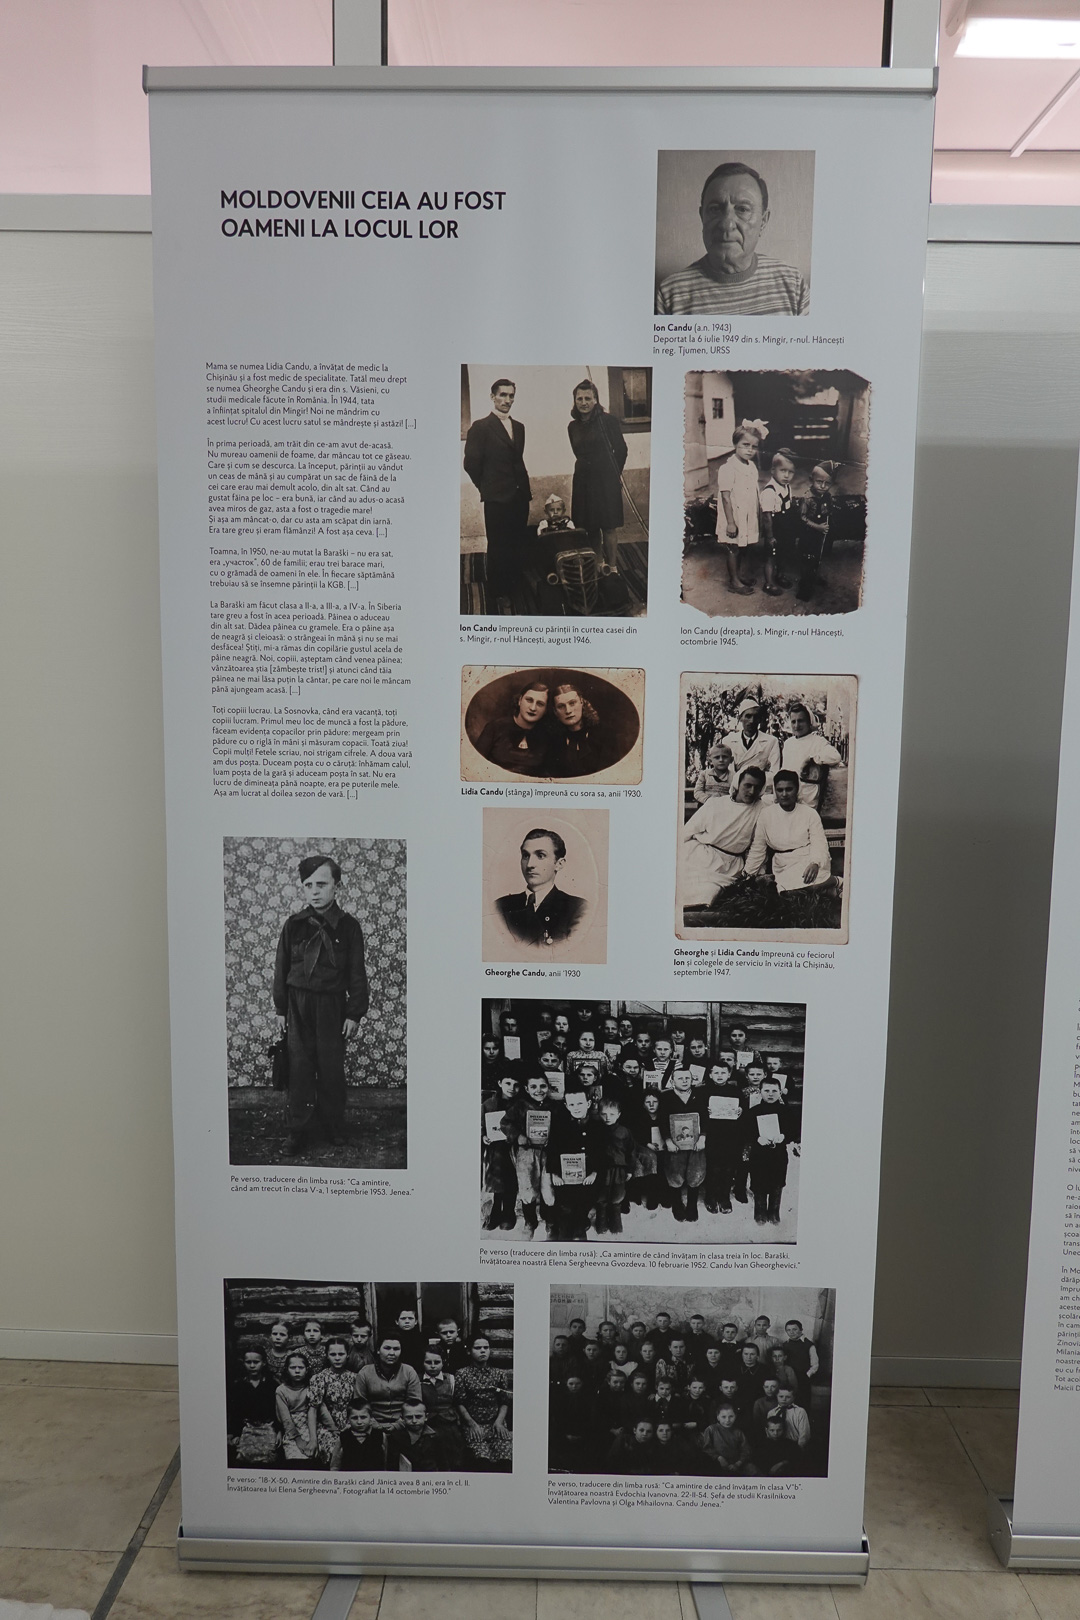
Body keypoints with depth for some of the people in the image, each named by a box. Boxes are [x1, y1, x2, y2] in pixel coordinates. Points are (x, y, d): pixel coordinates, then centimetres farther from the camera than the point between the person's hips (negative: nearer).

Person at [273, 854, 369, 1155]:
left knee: (332, 1068, 4)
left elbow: (357, 973, 0)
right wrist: (282, 1008, 8)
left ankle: (334, 1125, 20)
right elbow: (282, 968, 8)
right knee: (300, 1067, 2)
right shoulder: (294, 924, 0)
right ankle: (299, 1129, 11)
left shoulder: (348, 926, -4)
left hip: (332, 1006, -1)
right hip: (299, 1004, 1)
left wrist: (354, 1013, -2)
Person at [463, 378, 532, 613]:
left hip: (520, 496, 5)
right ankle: (499, 597, 10)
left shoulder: (518, 427, 13)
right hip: (497, 499, -5)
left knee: (518, 547, 7)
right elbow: (471, 463, -7)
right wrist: (488, 488, 1)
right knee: (498, 549, 1)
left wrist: (525, 485, 11)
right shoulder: (480, 427, -6)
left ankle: (514, 590, 18)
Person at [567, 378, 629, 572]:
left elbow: (621, 449, 0)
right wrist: (588, 468, 14)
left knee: (609, 526, -4)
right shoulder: (573, 426, 8)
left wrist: (613, 473, 7)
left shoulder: (607, 420, -5)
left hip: (606, 480, -4)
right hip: (583, 481, 4)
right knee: (590, 527, 5)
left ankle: (612, 567, 2)